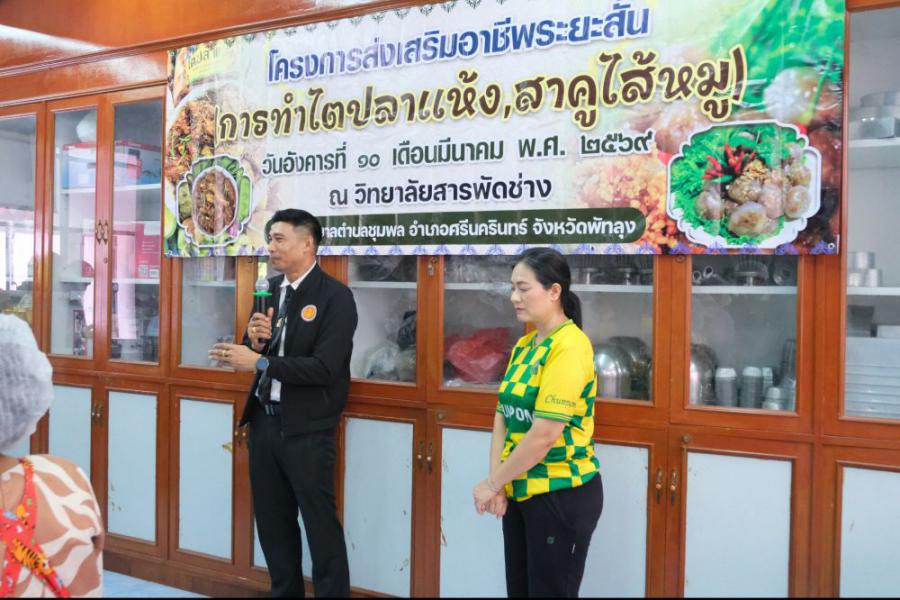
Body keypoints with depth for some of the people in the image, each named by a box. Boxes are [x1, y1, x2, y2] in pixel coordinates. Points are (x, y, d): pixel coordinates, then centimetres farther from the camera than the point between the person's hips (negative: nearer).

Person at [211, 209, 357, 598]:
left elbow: (324, 368, -22)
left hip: (306, 429, -7)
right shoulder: (270, 289, 8)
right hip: (264, 420, 7)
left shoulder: (335, 296, -13)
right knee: (272, 521, 17)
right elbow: (254, 356, 12)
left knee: (320, 524, 1)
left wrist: (259, 362, -21)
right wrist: (255, 340, -11)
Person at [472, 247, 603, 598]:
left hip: (562, 495, -7)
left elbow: (544, 435, -22)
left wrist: (491, 484, -13)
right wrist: (497, 482, -7)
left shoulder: (569, 347, -18)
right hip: (520, 491, 8)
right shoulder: (523, 345, 8)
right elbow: (503, 416, 7)